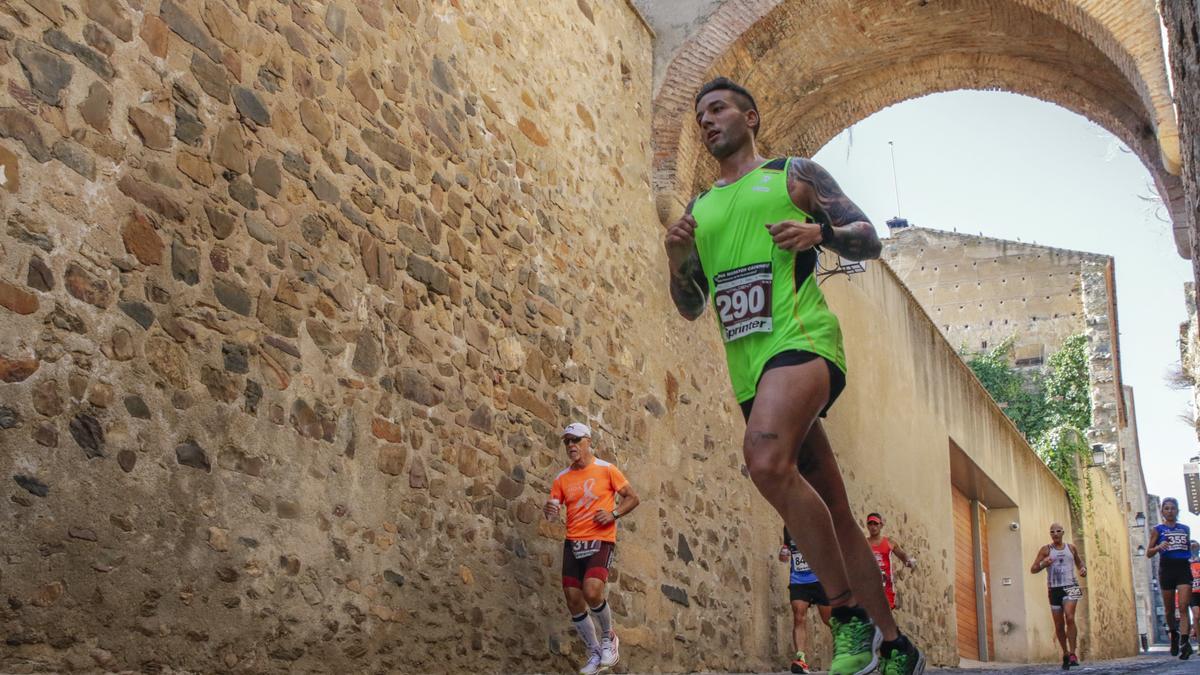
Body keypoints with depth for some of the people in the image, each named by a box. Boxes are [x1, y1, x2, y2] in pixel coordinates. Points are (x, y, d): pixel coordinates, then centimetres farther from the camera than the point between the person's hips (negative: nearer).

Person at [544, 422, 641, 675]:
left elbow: (632, 497, 4)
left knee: (592, 591, -23)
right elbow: (553, 508, 7)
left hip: (601, 540, -5)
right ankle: (595, 653, 21)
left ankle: (609, 638, 6)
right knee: (573, 599, 1)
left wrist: (613, 514, -12)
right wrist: (550, 510, -17)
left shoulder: (606, 469, -1)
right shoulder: (562, 478, 8)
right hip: (573, 542, 5)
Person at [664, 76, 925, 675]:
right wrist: (677, 262, 3)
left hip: (802, 338, -6)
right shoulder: (698, 209, 23)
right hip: (750, 364, 6)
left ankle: (850, 613, -21)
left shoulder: (794, 174, 10)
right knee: (831, 511, 7)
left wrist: (820, 231, -12)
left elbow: (868, 240, 8)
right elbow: (690, 307, 22)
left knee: (765, 458, -33)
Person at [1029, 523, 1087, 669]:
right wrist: (1043, 564, -17)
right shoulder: (1046, 550, 4)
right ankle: (1065, 654, 25)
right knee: (1059, 625, 6)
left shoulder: (1071, 547, 10)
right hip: (1054, 589, 1)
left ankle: (1072, 654, -20)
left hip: (1070, 587, -1)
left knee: (1070, 618, -22)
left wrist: (1083, 568, 2)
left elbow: (1079, 562, 25)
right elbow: (1033, 569, 3)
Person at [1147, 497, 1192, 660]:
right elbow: (1148, 553, 2)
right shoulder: (1158, 529, 5)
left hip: (1184, 568, 1)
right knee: (1169, 609, 8)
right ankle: (1174, 635, 33)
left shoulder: (1185, 529, 14)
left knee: (1184, 607, -14)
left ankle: (1184, 642, -21)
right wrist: (1158, 547, -16)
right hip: (1166, 569, -1)